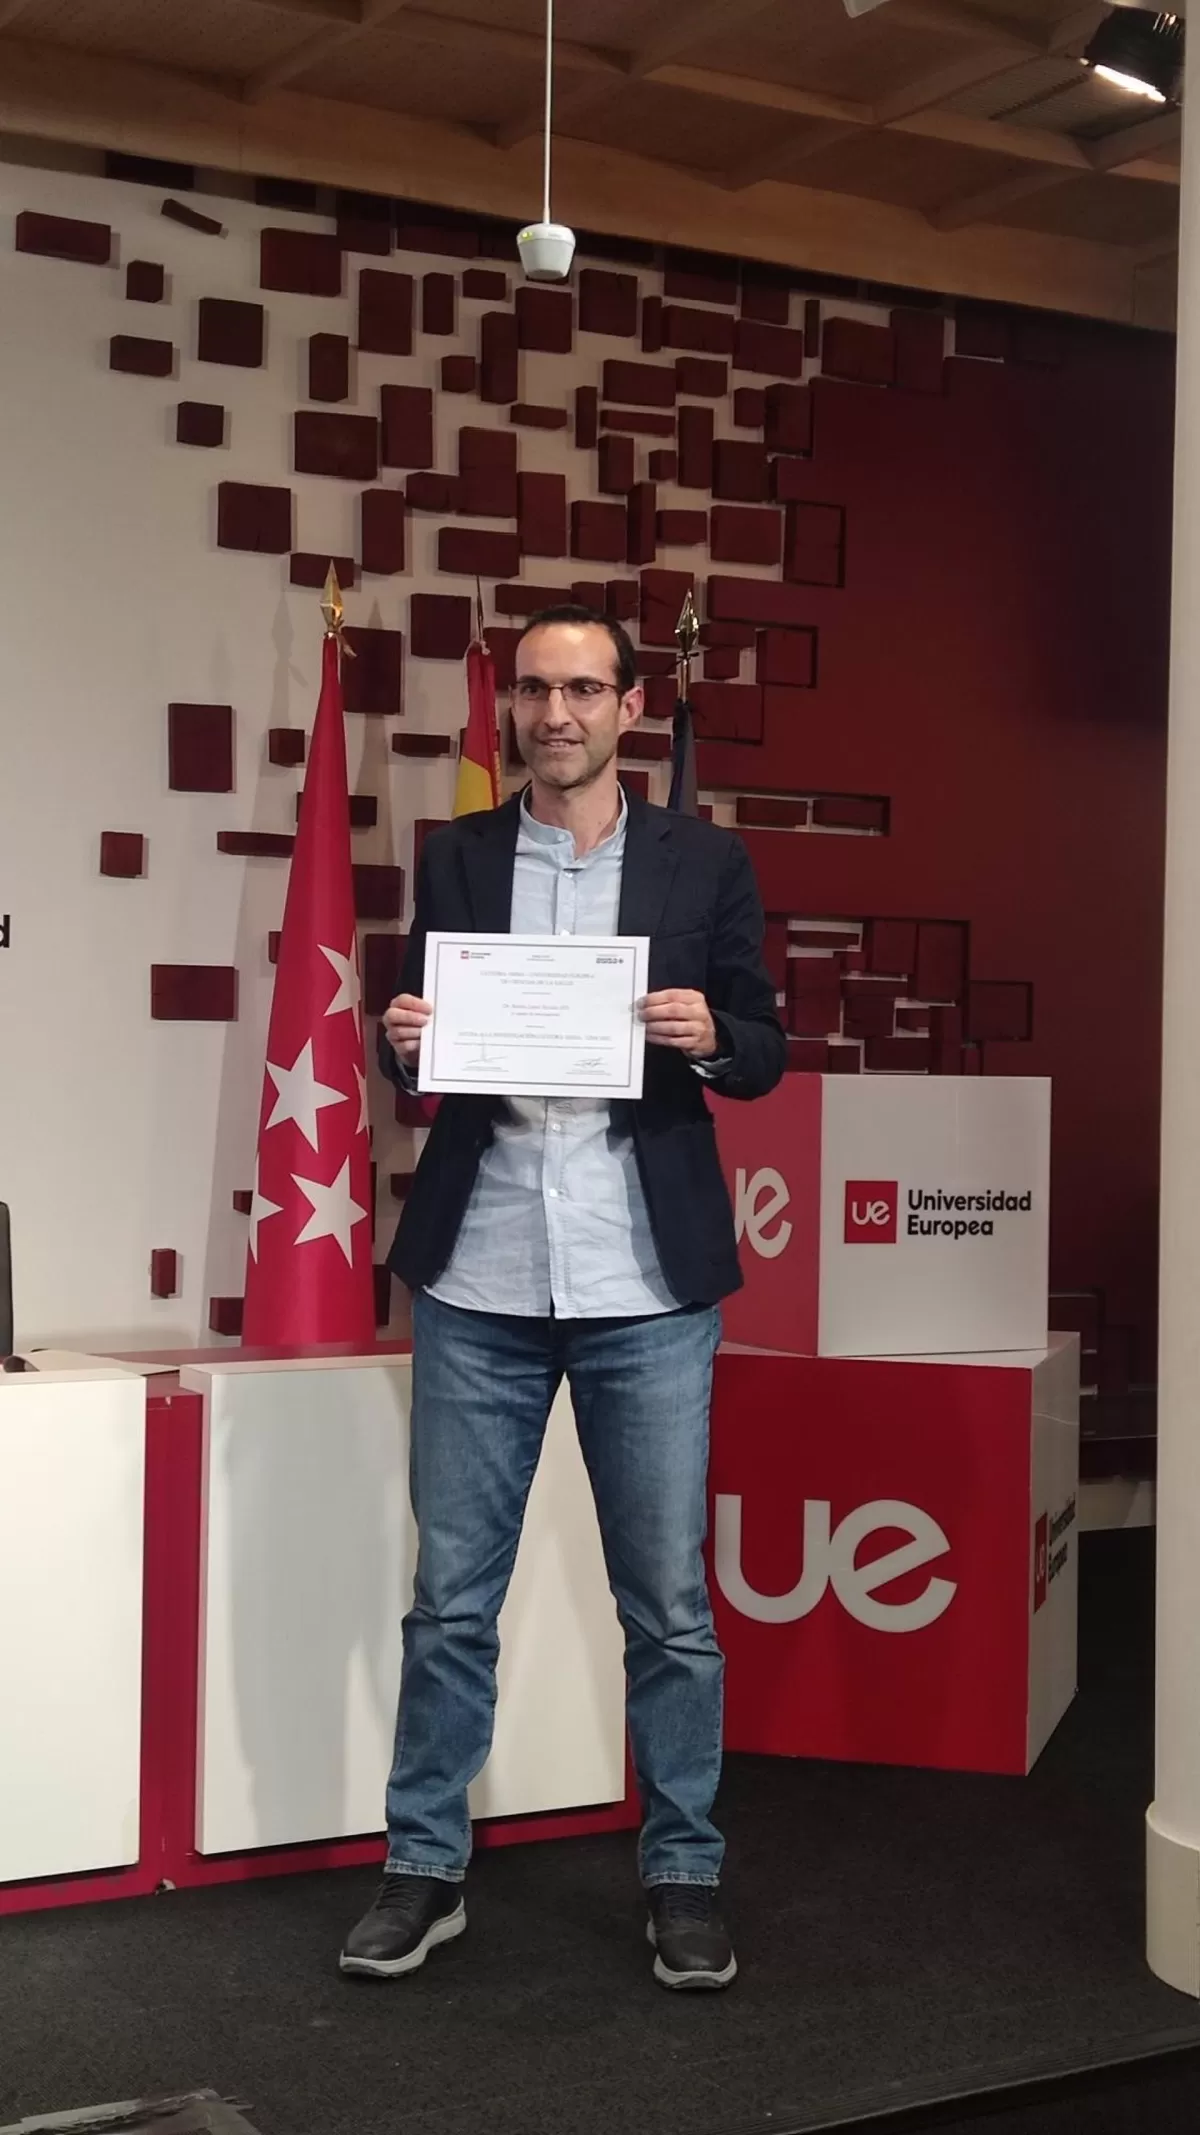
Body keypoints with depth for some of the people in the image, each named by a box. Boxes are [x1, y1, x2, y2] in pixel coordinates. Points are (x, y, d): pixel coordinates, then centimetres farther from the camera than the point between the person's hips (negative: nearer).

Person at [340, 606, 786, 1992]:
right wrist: (404, 1046, -9)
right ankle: (424, 1873, 20)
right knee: (451, 1596, 7)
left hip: (646, 1282, -1)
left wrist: (709, 1036, -14)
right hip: (478, 1280, 1)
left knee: (669, 1604, 5)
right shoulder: (453, 860, 9)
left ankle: (682, 1878, 19)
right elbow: (414, 1058, 13)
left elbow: (763, 1055, 8)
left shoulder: (703, 863, 5)